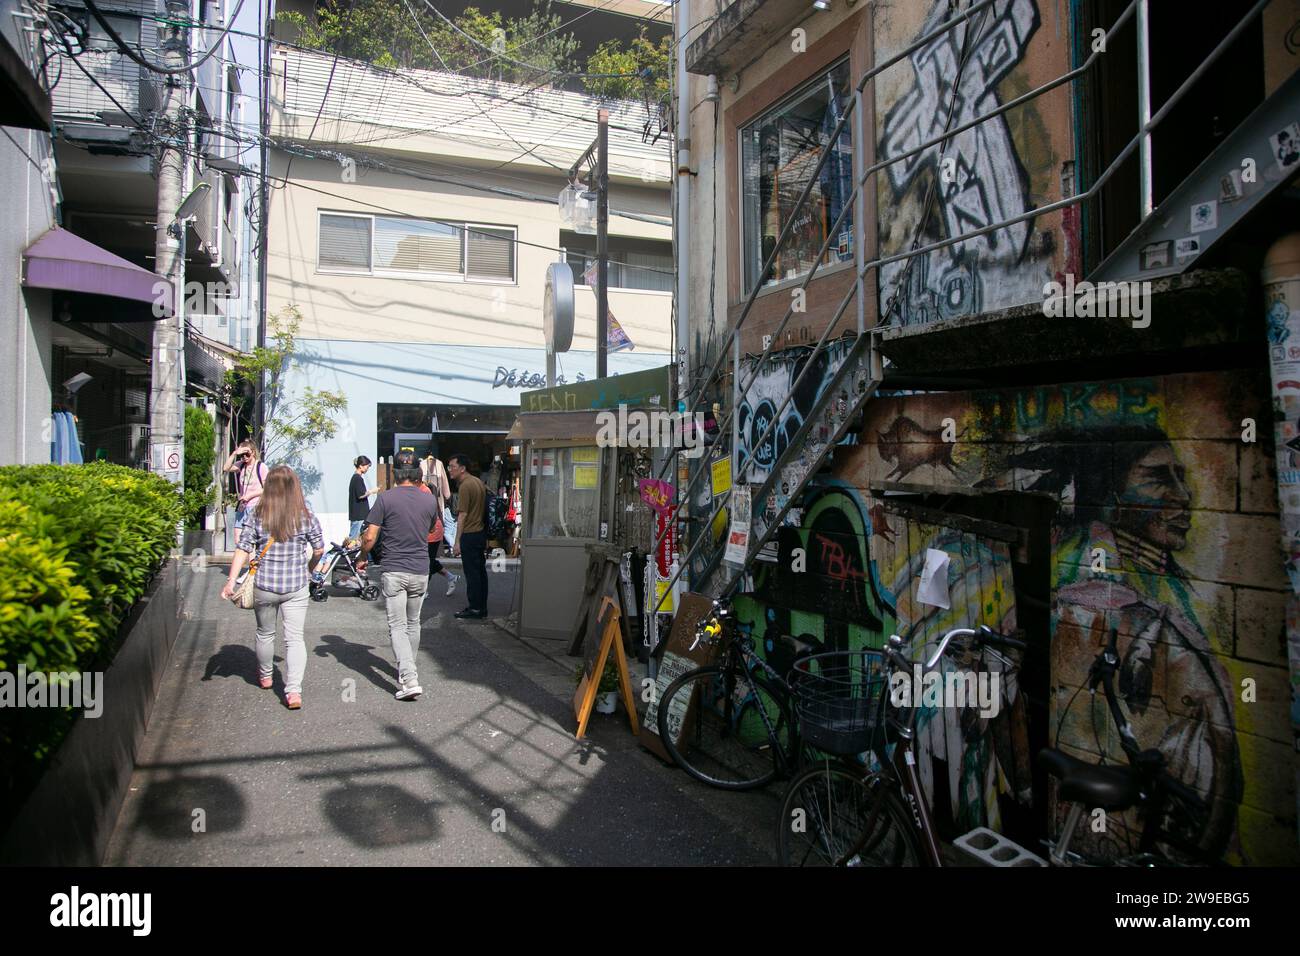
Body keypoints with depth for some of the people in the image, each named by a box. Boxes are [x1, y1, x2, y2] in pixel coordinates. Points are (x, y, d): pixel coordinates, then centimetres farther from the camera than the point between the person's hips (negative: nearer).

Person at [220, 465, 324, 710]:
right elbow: (319, 550, 3)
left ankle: (265, 676, 42)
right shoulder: (306, 516, -4)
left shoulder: (257, 516, -5)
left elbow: (243, 550, -9)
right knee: (295, 637, 2)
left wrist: (231, 581, -7)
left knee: (265, 633, 21)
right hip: (296, 587, -1)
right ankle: (294, 691, -8)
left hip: (264, 585, 1)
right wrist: (309, 569, 21)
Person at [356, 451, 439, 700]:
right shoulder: (429, 499, 1)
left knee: (397, 626, -1)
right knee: (413, 623, 19)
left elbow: (369, 537, -11)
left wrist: (362, 558, 9)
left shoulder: (386, 498, -10)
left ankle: (409, 679, -13)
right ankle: (409, 669, 34)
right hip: (421, 571, 4)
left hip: (394, 571, -4)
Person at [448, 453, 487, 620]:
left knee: (472, 573, -2)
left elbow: (462, 515, -19)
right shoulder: (478, 482, 13)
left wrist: (457, 542, -17)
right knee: (480, 571, 12)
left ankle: (475, 609, 3)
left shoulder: (465, 486, -15)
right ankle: (482, 607, 19)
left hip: (469, 535, -9)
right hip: (481, 532, 9)